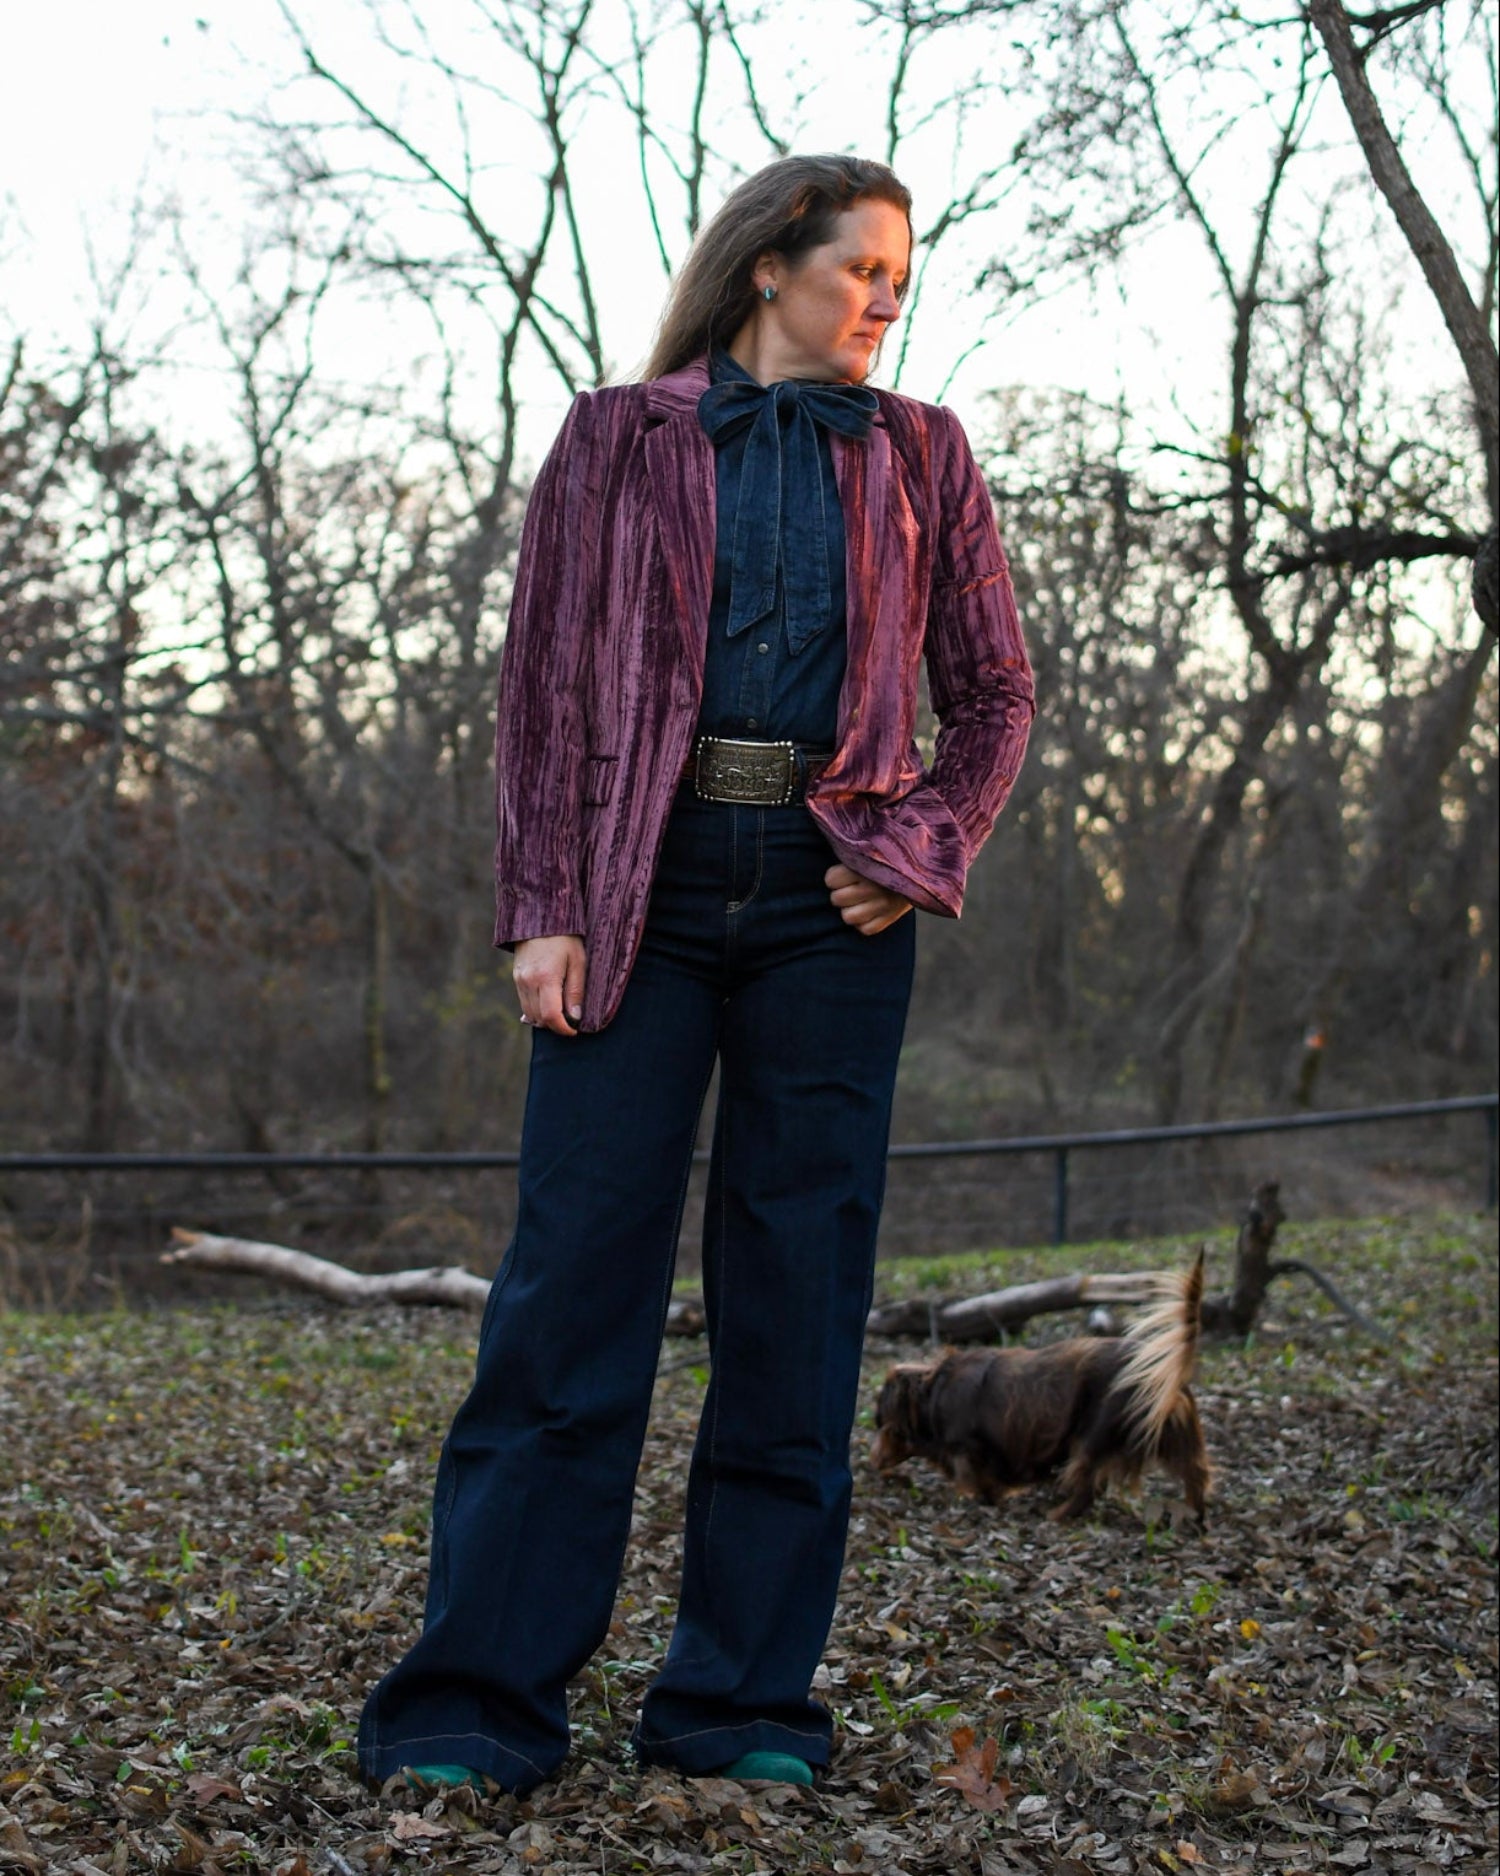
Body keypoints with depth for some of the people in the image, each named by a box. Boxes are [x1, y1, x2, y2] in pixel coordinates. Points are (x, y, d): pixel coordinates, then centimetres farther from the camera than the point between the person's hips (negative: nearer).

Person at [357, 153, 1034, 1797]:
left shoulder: (918, 455, 15)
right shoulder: (620, 439, 10)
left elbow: (992, 690, 15)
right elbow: (541, 683, 4)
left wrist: (921, 849, -2)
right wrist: (541, 910, -6)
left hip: (827, 903, 2)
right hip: (642, 884, -2)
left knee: (798, 1292, 1)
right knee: (572, 1278, -5)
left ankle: (744, 1701, 10)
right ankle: (481, 1698, 1)